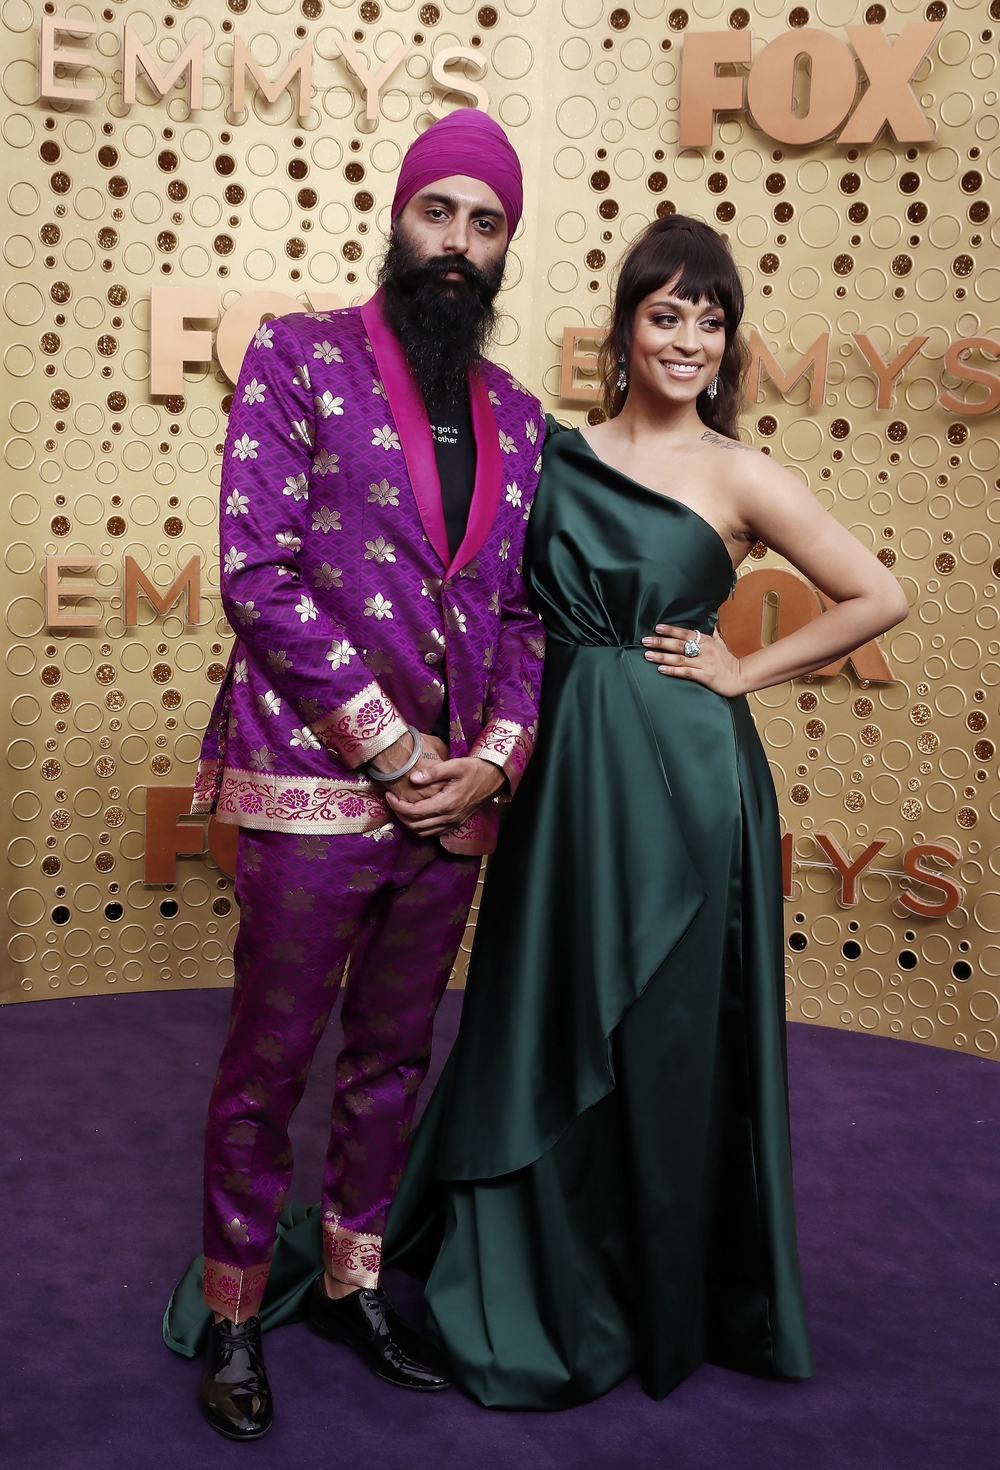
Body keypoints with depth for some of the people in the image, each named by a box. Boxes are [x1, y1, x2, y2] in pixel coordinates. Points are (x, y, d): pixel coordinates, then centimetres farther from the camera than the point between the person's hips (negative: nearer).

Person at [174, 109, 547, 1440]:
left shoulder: (517, 417, 12)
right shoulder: (300, 359, -3)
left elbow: (522, 606, 12)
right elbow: (259, 573, -12)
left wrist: (494, 755, -5)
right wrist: (391, 751, -15)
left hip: (454, 797, 5)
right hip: (313, 788, -5)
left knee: (393, 1059, 16)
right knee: (267, 1067, 6)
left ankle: (354, 1284, 34)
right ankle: (234, 1316, 25)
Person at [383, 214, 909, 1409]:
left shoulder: (737, 476, -4)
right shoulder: (556, 450, 7)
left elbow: (878, 598, -3)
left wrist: (746, 672, -5)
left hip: (679, 779, -4)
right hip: (563, 767, 4)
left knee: (664, 1037, 7)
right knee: (543, 1024, 12)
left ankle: (662, 1300, 29)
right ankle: (536, 1277, 34)